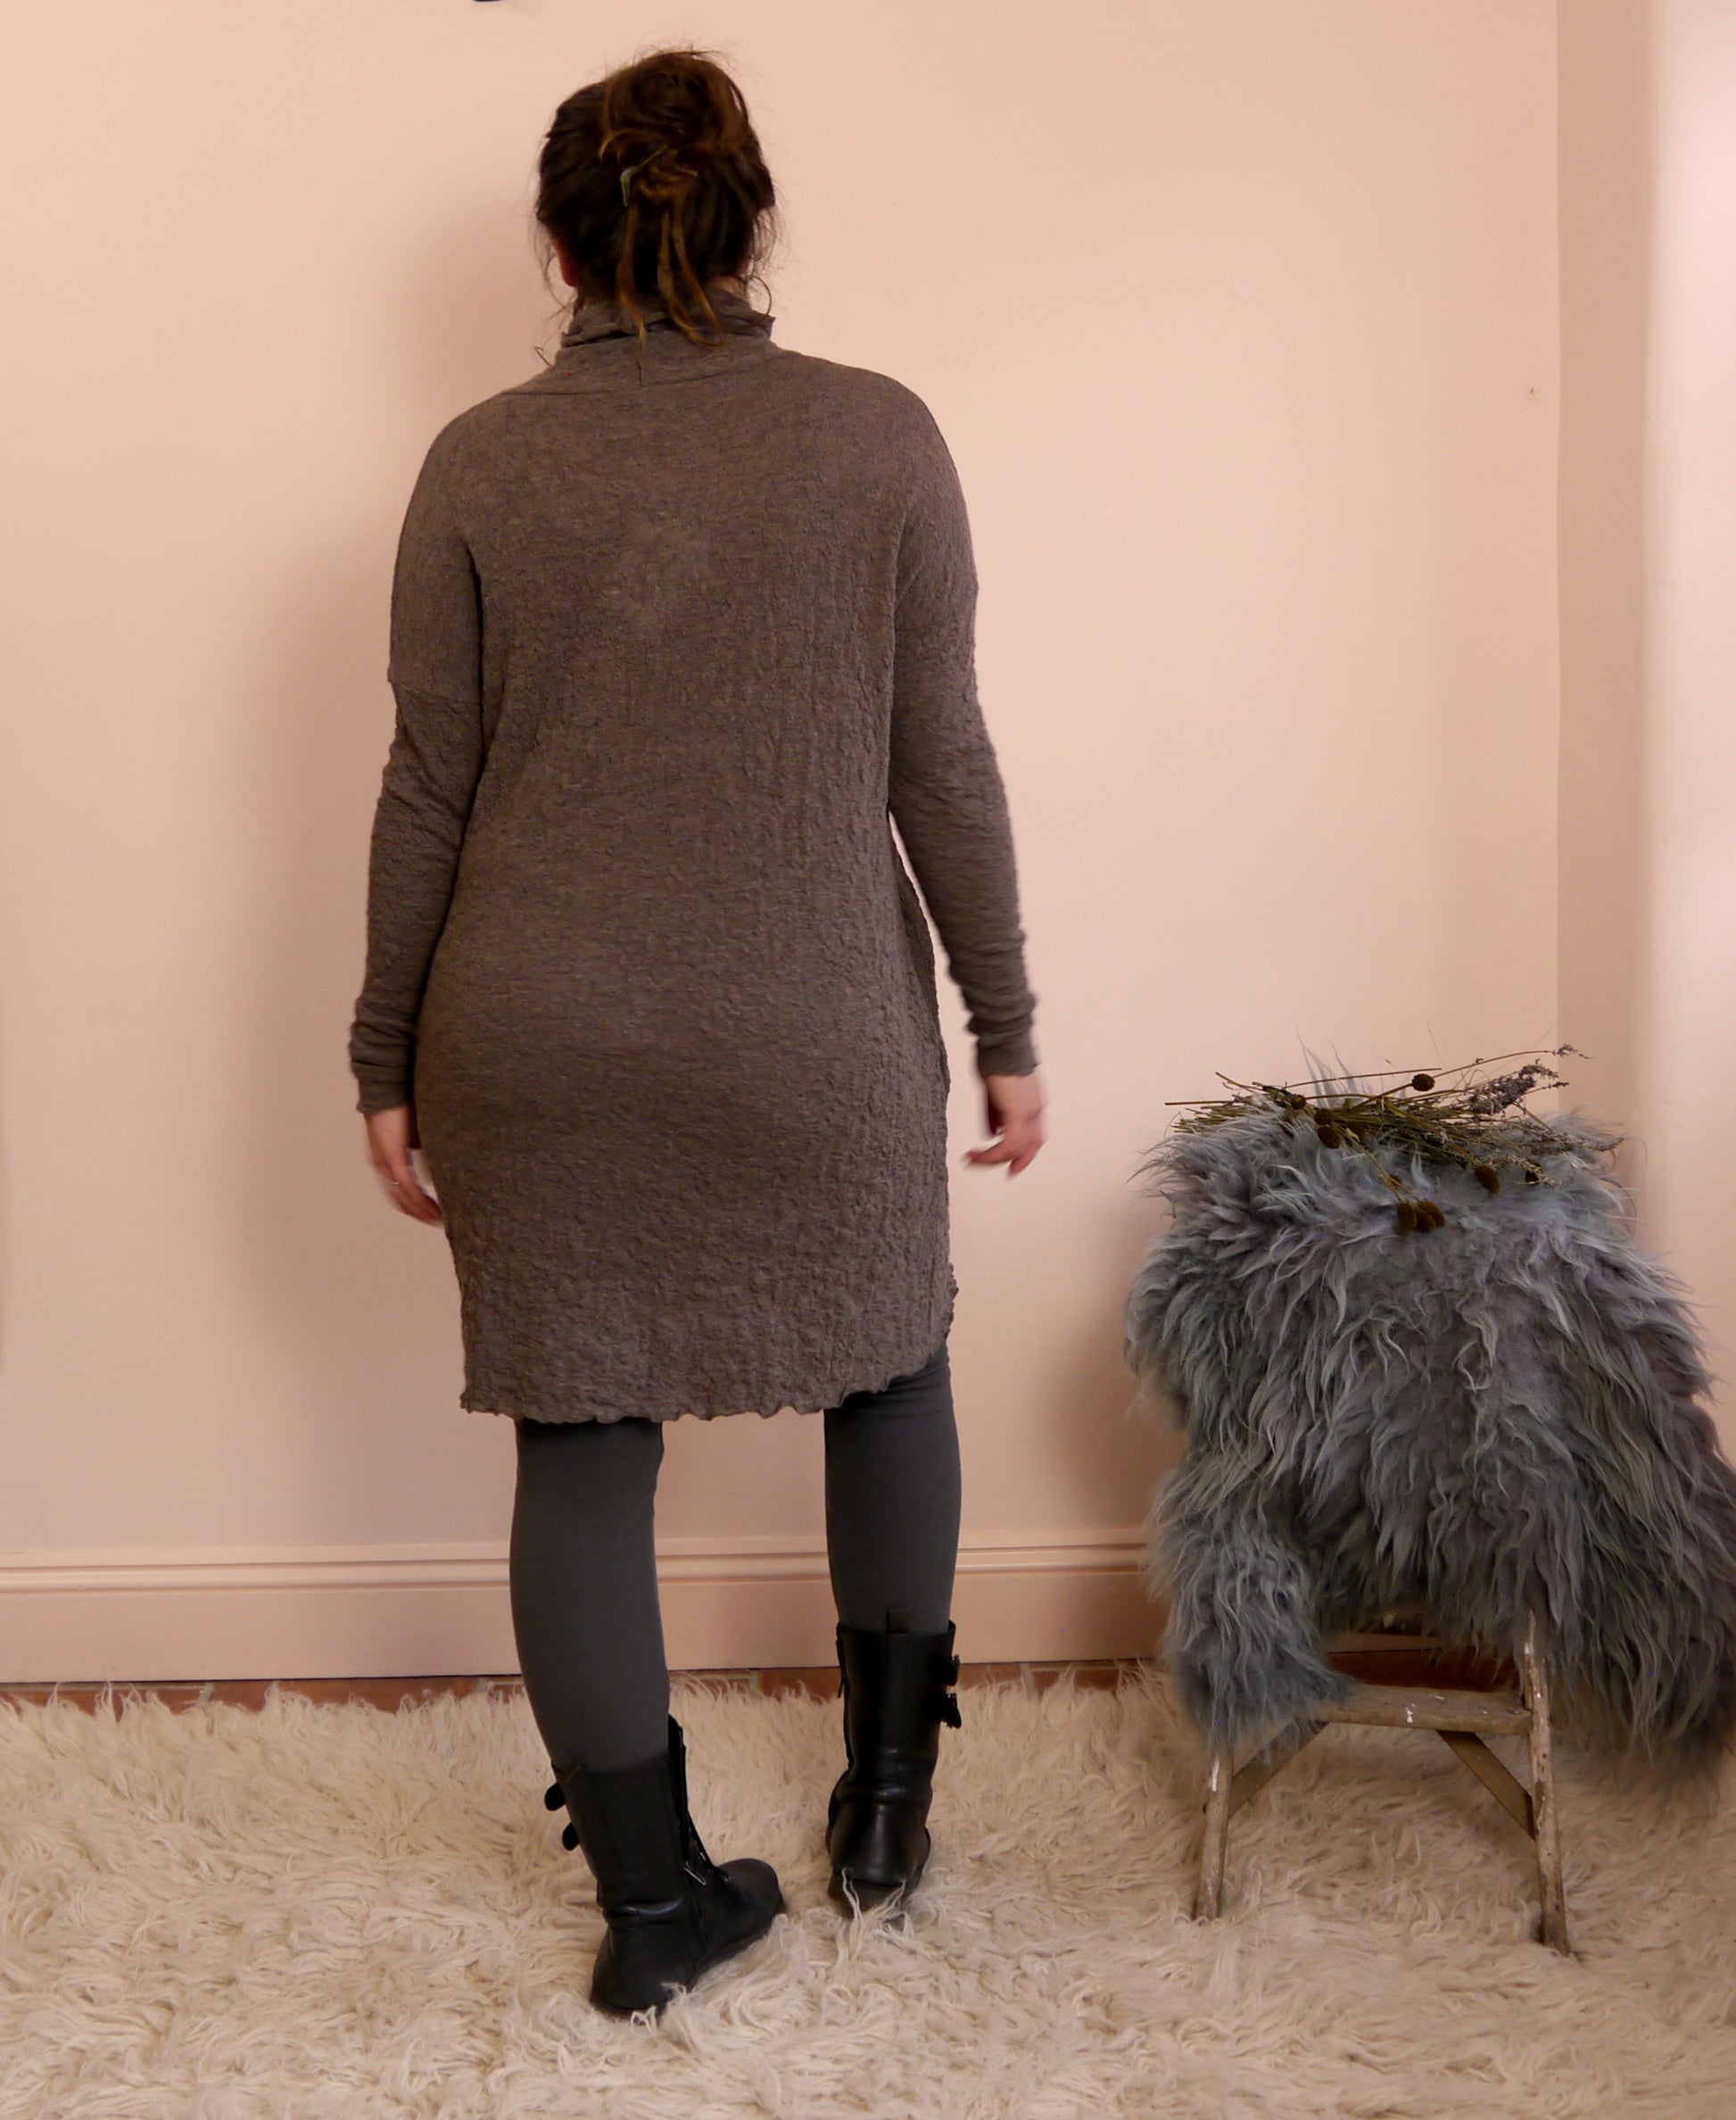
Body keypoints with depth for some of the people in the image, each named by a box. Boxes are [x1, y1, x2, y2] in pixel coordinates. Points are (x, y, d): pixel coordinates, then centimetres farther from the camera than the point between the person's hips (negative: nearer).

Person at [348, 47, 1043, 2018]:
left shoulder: (479, 462, -1)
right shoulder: (877, 435, -3)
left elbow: (428, 790, 0)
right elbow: (943, 765, -3)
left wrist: (390, 1060, 9)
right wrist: (1005, 1023, 6)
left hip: (539, 1044, 1)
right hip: (820, 1040, 0)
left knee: (581, 1448, 11)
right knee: (890, 1358, 24)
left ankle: (651, 1900, 22)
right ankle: (887, 1791, 30)